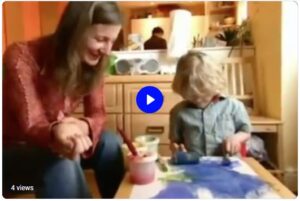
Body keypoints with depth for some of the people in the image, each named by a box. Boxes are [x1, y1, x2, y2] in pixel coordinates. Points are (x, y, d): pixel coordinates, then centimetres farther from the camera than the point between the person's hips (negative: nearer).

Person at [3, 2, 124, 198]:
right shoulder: (21, 58, -24)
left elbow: (97, 114, -12)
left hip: (54, 143, 5)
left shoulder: (92, 64, -9)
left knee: (110, 142, -18)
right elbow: (30, 127, -26)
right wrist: (55, 132, -50)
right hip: (14, 149, -4)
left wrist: (83, 126, -36)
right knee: (62, 162, -34)